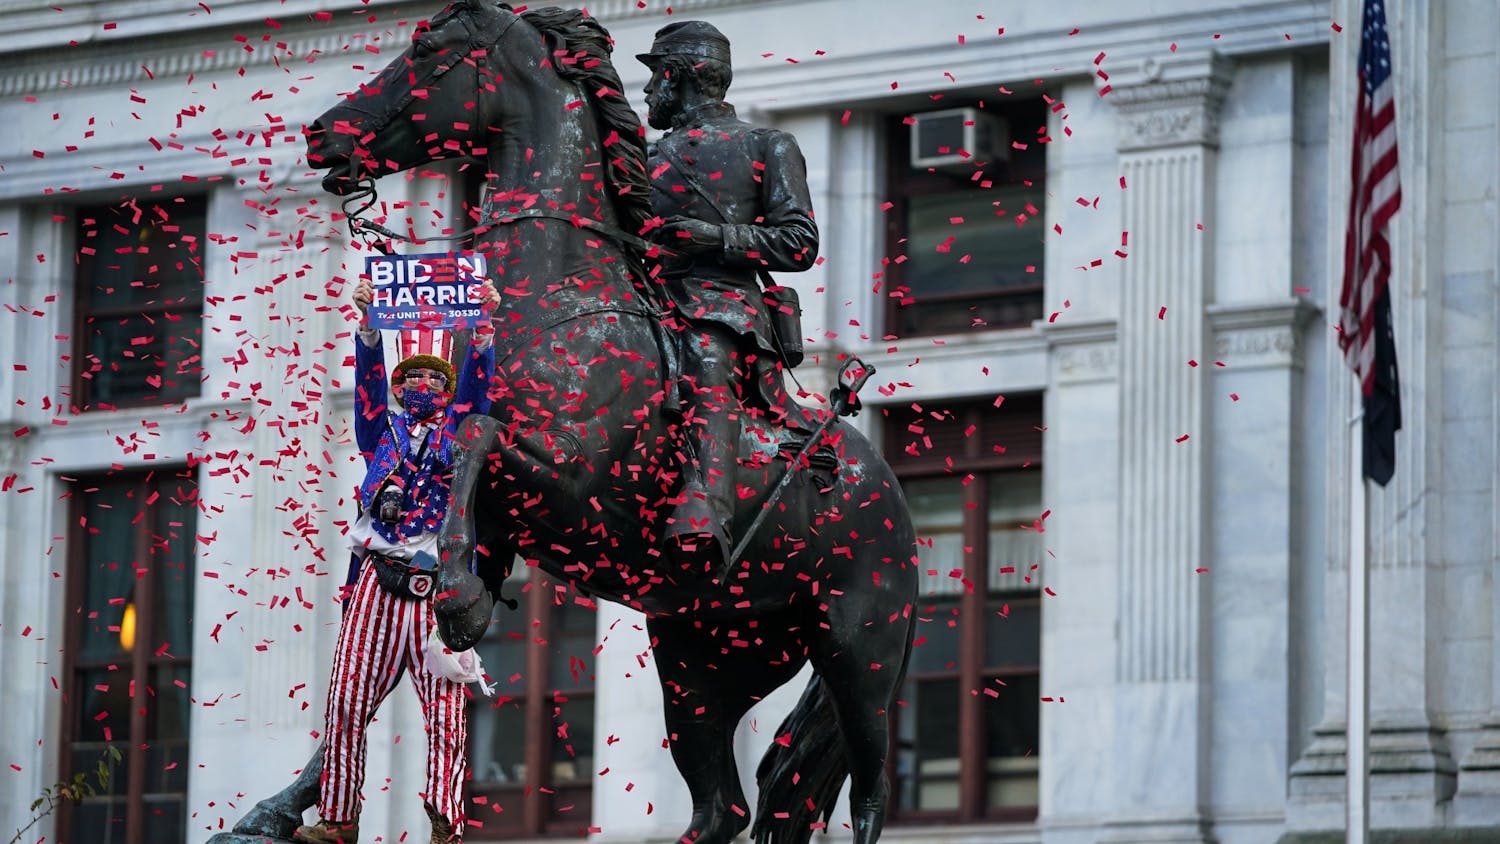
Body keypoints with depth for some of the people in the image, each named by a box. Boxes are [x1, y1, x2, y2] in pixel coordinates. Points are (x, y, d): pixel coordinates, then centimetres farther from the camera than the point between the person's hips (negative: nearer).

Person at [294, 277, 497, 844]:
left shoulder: (457, 430, 21)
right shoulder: (382, 429, 22)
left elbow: (477, 379, 8)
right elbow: (369, 376, 8)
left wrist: (483, 324, -4)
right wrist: (369, 323, -5)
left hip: (437, 586, -1)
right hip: (377, 579, 1)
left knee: (446, 710, -10)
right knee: (347, 702, -7)